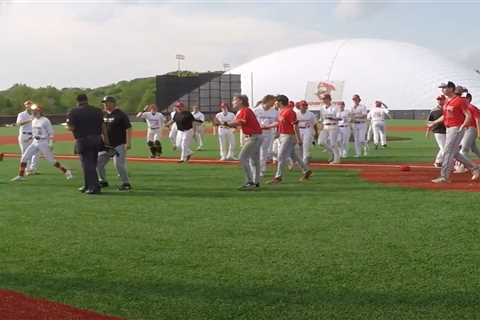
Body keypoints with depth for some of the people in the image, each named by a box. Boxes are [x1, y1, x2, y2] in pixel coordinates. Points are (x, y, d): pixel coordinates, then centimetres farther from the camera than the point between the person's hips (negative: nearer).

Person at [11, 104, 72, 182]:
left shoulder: (45, 120, -12)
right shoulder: (33, 121, 10)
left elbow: (51, 133, -11)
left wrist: (51, 143, -17)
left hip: (43, 142, -7)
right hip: (35, 142, 7)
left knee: (51, 160, -5)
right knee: (24, 157, -1)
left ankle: (67, 172, 6)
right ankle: (21, 175, 6)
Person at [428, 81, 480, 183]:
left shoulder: (460, 100, -13)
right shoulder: (447, 101, 13)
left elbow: (468, 115, -14)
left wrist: (462, 126, -26)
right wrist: (434, 122, 22)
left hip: (457, 129, -9)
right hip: (449, 129, 9)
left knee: (448, 152, -10)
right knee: (454, 153, 13)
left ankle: (444, 177, -6)